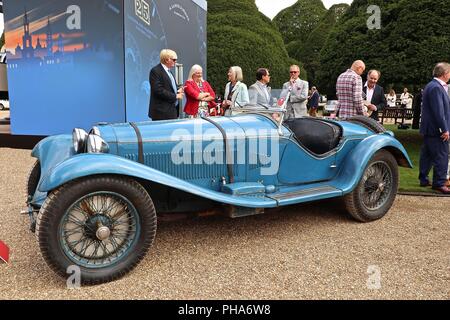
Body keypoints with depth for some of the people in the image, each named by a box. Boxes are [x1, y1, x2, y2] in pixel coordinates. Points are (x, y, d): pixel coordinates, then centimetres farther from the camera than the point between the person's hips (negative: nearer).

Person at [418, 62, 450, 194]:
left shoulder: (432, 86, 15)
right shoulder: (436, 88, -18)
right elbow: (438, 111, -21)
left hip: (429, 129, 11)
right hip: (437, 130, -11)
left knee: (427, 155, 16)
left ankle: (423, 179, 25)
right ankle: (439, 183, 2)